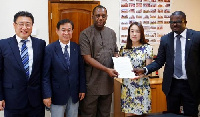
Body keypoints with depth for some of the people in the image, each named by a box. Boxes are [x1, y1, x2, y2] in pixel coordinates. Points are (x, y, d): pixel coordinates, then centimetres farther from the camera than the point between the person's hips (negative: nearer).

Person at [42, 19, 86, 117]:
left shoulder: (76, 48, 1)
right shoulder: (49, 49, -9)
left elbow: (81, 70, 6)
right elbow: (45, 75, -9)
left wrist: (82, 89, 4)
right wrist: (46, 95, -11)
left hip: (74, 94, 3)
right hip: (57, 94, -3)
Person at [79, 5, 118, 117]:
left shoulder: (112, 33, 10)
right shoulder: (85, 34, -7)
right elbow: (87, 58, -12)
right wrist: (107, 69, -20)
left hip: (108, 81, 5)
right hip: (92, 83, -4)